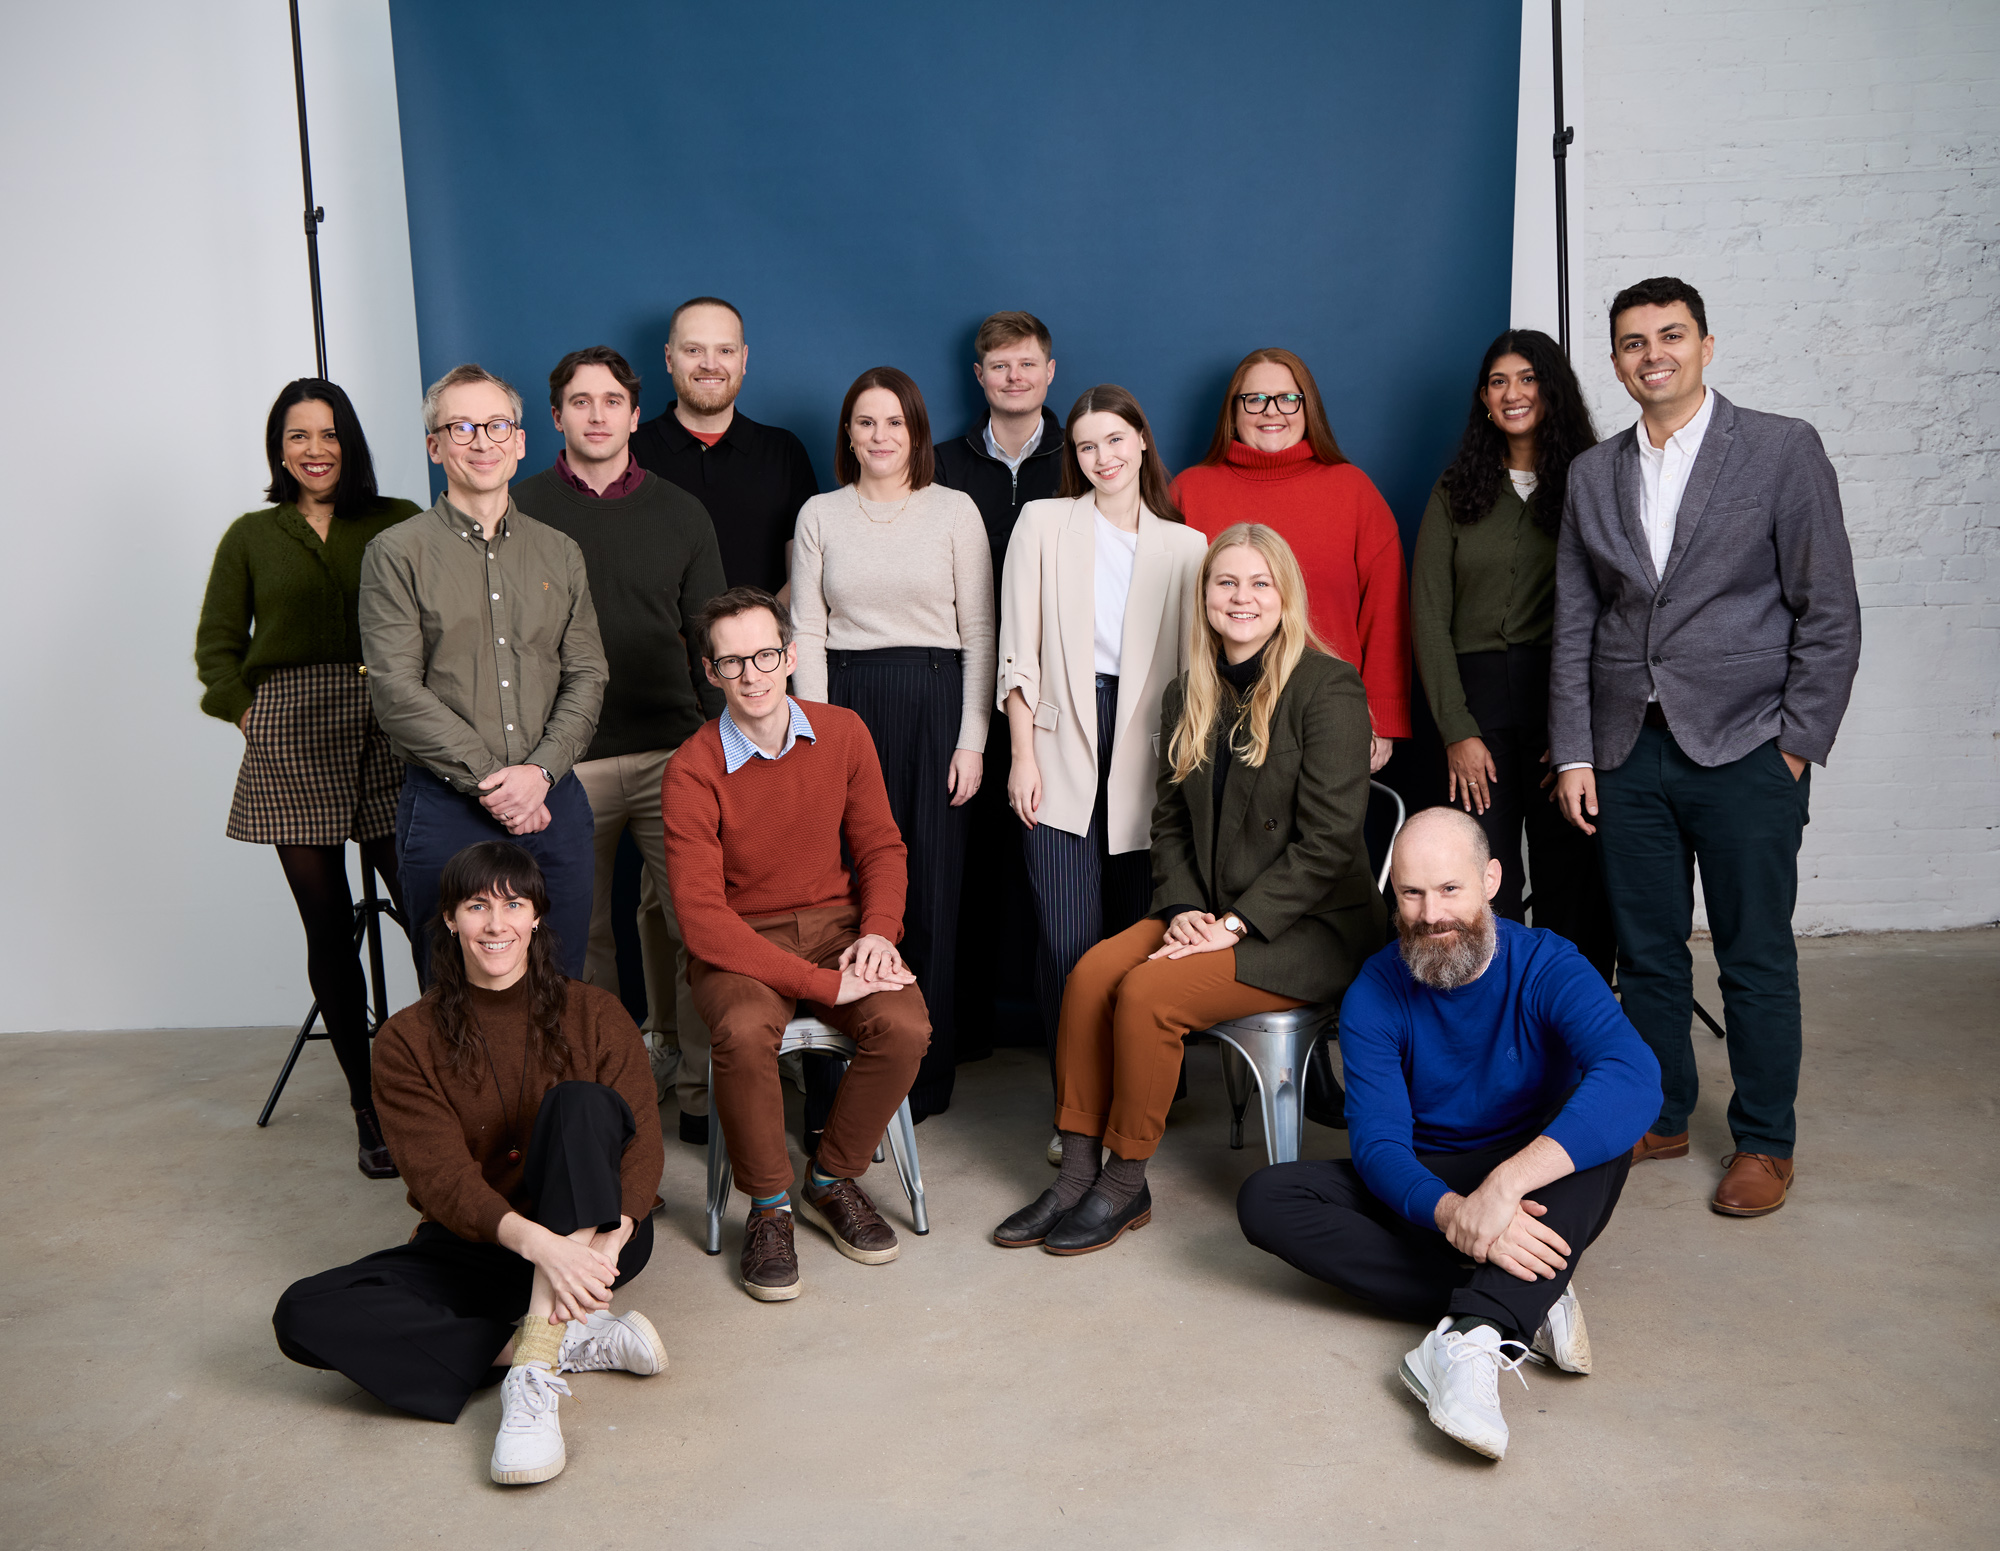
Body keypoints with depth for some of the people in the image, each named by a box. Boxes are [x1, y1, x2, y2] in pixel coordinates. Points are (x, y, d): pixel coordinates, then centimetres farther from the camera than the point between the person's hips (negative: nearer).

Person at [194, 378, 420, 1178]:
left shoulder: (400, 523, 11)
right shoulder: (251, 537, 15)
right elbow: (217, 648, 16)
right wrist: (252, 719, 3)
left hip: (389, 735, -1)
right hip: (290, 744, 2)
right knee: (329, 928, 4)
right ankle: (368, 1106, 13)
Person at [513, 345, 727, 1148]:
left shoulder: (679, 514, 11)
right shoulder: (521, 510, 5)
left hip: (673, 754, 1)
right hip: (564, 761, -1)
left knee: (692, 925, -1)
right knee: (580, 934, 6)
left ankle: (700, 1084, 9)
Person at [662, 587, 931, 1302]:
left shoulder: (843, 734, 0)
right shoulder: (692, 770, -13)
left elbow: (881, 847, 10)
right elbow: (703, 919, -19)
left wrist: (877, 932, -11)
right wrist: (823, 984, -24)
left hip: (836, 923, 3)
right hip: (737, 944, -3)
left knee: (904, 1025, -25)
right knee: (743, 1032, -35)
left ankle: (832, 1181, 3)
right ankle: (769, 1207, -8)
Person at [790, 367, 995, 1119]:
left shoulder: (954, 510, 6)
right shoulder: (820, 515, 10)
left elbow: (979, 634, 4)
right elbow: (807, 633, 7)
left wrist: (972, 740, -3)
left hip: (933, 703, -1)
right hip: (845, 704, 1)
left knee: (929, 893, -1)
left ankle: (923, 1077, 11)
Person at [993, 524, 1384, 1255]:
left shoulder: (1329, 688, -10)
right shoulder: (1188, 696, 10)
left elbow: (1327, 840, -15)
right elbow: (1170, 821, 12)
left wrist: (1234, 925, -18)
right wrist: (1183, 911, -6)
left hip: (1312, 929, -6)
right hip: (1210, 915, 6)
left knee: (1148, 993, -25)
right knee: (1091, 971, -18)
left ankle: (1125, 1186, -7)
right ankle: (1076, 1176, -8)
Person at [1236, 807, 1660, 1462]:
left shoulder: (1546, 966, -15)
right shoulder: (1374, 994, -9)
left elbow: (1636, 1075, -35)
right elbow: (1378, 1142, -17)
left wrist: (1502, 1186, -46)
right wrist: (1451, 1213, -40)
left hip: (1543, 1190, -2)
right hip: (1421, 1191, 2)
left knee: (1603, 1134, -33)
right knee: (1264, 1199, -22)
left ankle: (1474, 1336, -46)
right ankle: (1526, 1309, -29)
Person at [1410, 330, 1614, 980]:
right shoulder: (1456, 493, 12)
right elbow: (1429, 617, 6)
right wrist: (1457, 731, -4)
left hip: (1565, 697, -1)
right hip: (1477, 699, 1)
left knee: (1569, 883, -1)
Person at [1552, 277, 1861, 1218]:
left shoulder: (1782, 450, -1)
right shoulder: (1592, 474, 11)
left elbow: (1829, 613, -3)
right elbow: (1574, 627, 10)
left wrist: (1797, 748, -8)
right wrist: (1573, 753, 3)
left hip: (1742, 751, -3)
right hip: (1628, 751, 4)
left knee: (1755, 959, 5)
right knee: (1646, 953, 11)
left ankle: (1764, 1143, 19)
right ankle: (1659, 1118, 27)